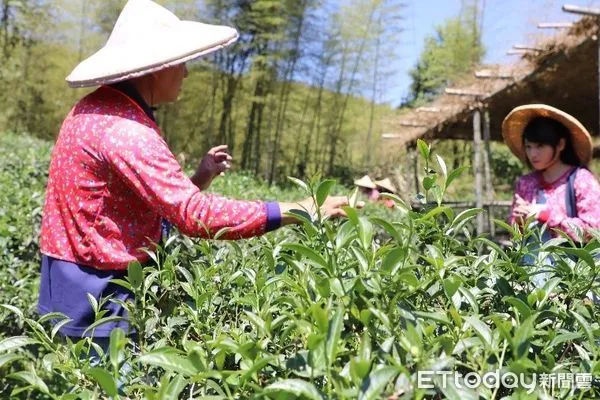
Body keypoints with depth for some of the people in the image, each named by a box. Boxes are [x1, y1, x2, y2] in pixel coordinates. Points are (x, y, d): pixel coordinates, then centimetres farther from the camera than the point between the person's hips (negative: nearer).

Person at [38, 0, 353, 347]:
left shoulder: (98, 109, 8)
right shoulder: (124, 128, -24)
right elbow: (195, 215, -32)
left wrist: (200, 178, 0)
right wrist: (301, 211, -29)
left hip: (79, 282, 9)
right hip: (96, 295, -9)